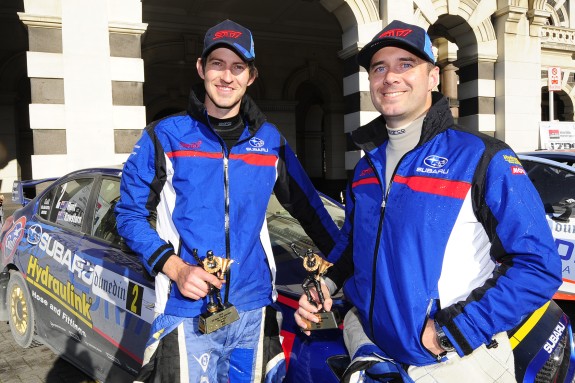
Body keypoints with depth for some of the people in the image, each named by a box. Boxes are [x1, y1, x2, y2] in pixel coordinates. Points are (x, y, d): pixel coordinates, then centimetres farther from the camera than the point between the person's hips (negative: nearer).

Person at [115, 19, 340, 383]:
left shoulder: (269, 139, 6)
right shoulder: (165, 136, -3)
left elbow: (307, 206, 13)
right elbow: (131, 214, -1)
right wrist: (174, 267, -16)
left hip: (253, 310, 3)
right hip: (187, 312, -3)